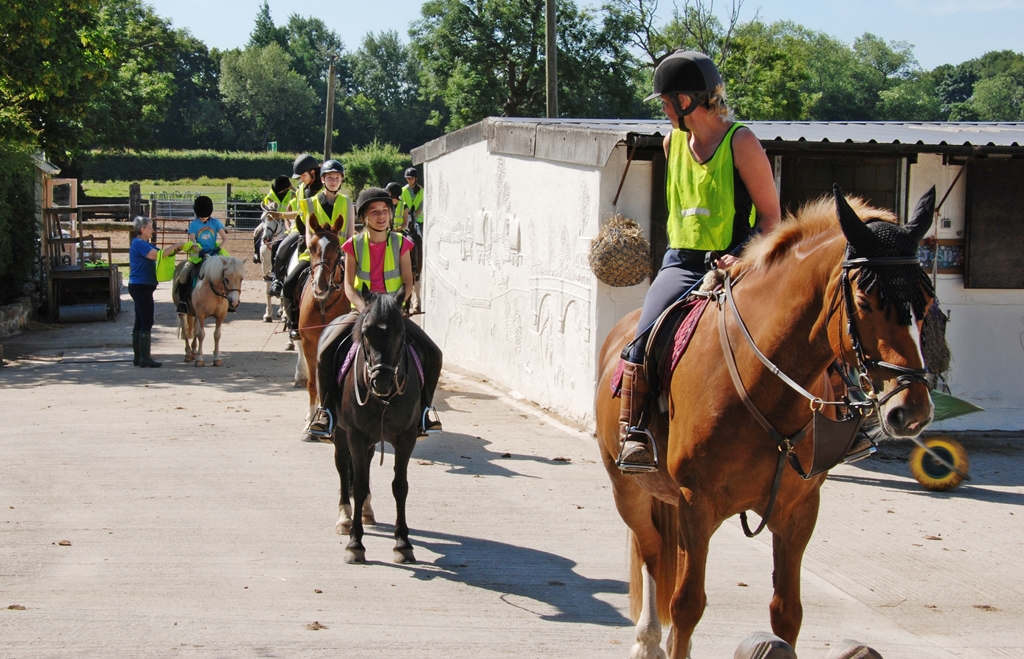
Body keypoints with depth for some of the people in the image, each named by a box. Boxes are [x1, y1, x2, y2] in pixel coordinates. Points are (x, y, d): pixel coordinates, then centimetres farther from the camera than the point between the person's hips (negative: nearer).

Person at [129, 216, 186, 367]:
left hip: (140, 287, 11)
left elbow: (160, 253, 13)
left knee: (140, 322, 12)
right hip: (141, 286, -11)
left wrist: (173, 250, -3)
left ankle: (138, 357, 16)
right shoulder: (139, 244, -14)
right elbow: (157, 254, -23)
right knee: (147, 322, -9)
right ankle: (145, 358, -9)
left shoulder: (144, 244, 18)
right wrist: (175, 247, -15)